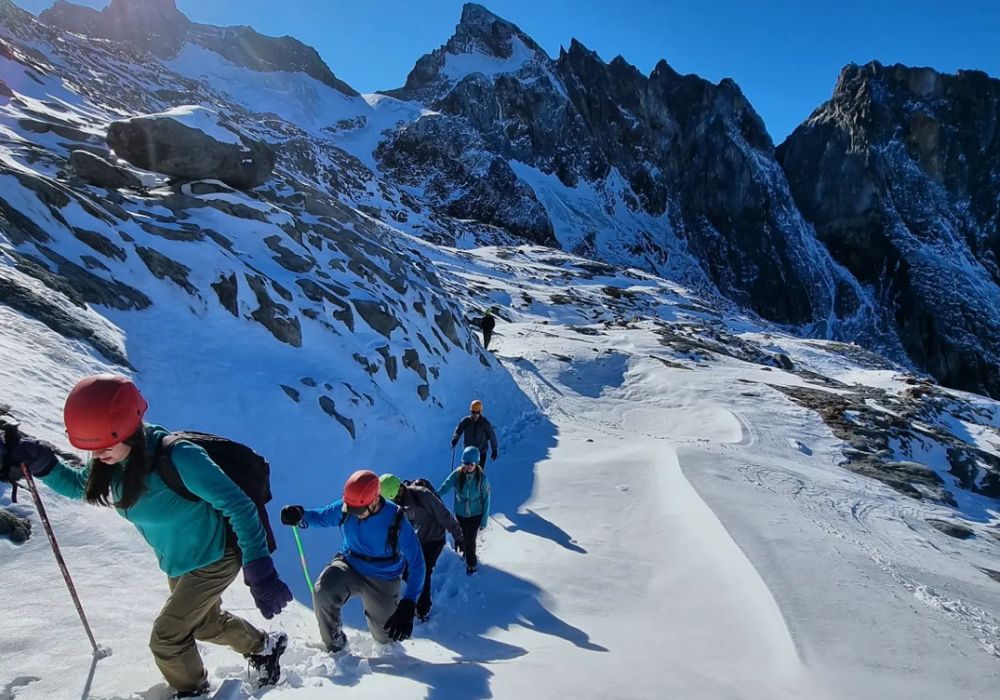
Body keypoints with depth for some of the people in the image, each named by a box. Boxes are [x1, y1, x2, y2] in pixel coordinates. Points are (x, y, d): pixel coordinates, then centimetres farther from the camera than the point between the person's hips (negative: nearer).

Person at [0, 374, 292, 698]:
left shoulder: (177, 457, -37)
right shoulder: (114, 460, -14)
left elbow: (238, 505, -34)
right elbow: (78, 486, 7)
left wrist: (259, 570, -38)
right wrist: (41, 463, -13)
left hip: (214, 559, -8)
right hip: (176, 563, 8)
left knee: (166, 639, 1)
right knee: (206, 624, 26)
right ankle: (264, 647, 51)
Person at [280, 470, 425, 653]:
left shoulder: (396, 521, -28)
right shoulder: (344, 509, -19)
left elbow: (416, 564, -24)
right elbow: (321, 517, 1)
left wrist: (408, 605, -34)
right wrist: (301, 516, -25)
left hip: (382, 580, -1)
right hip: (349, 566, 2)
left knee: (385, 637, 11)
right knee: (322, 592, -31)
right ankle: (334, 645, -3)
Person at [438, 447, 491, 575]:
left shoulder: (482, 478, -19)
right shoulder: (457, 474, -17)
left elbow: (486, 499, -10)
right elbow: (443, 488, -25)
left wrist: (484, 519, -6)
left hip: (475, 515, -2)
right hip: (460, 514, 2)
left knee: (470, 540, 1)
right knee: (462, 538, 16)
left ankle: (471, 563, 31)